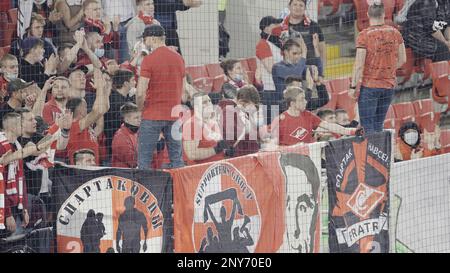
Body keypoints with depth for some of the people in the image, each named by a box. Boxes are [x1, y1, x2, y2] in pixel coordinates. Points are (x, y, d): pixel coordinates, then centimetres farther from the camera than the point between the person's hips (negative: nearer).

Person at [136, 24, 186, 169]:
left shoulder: (149, 60, -12)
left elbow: (140, 92, -17)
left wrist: (141, 108, 1)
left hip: (152, 116, -5)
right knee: (176, 158, 9)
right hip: (174, 115, 5)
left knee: (144, 159, 1)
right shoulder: (179, 58, 7)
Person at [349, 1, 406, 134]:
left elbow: (359, 65, -13)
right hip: (389, 85, 5)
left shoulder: (364, 35, -12)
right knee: (378, 126, 13)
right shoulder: (395, 33, 1)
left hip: (369, 86, -5)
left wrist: (353, 86, -6)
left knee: (368, 126, -1)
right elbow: (402, 60, 9)